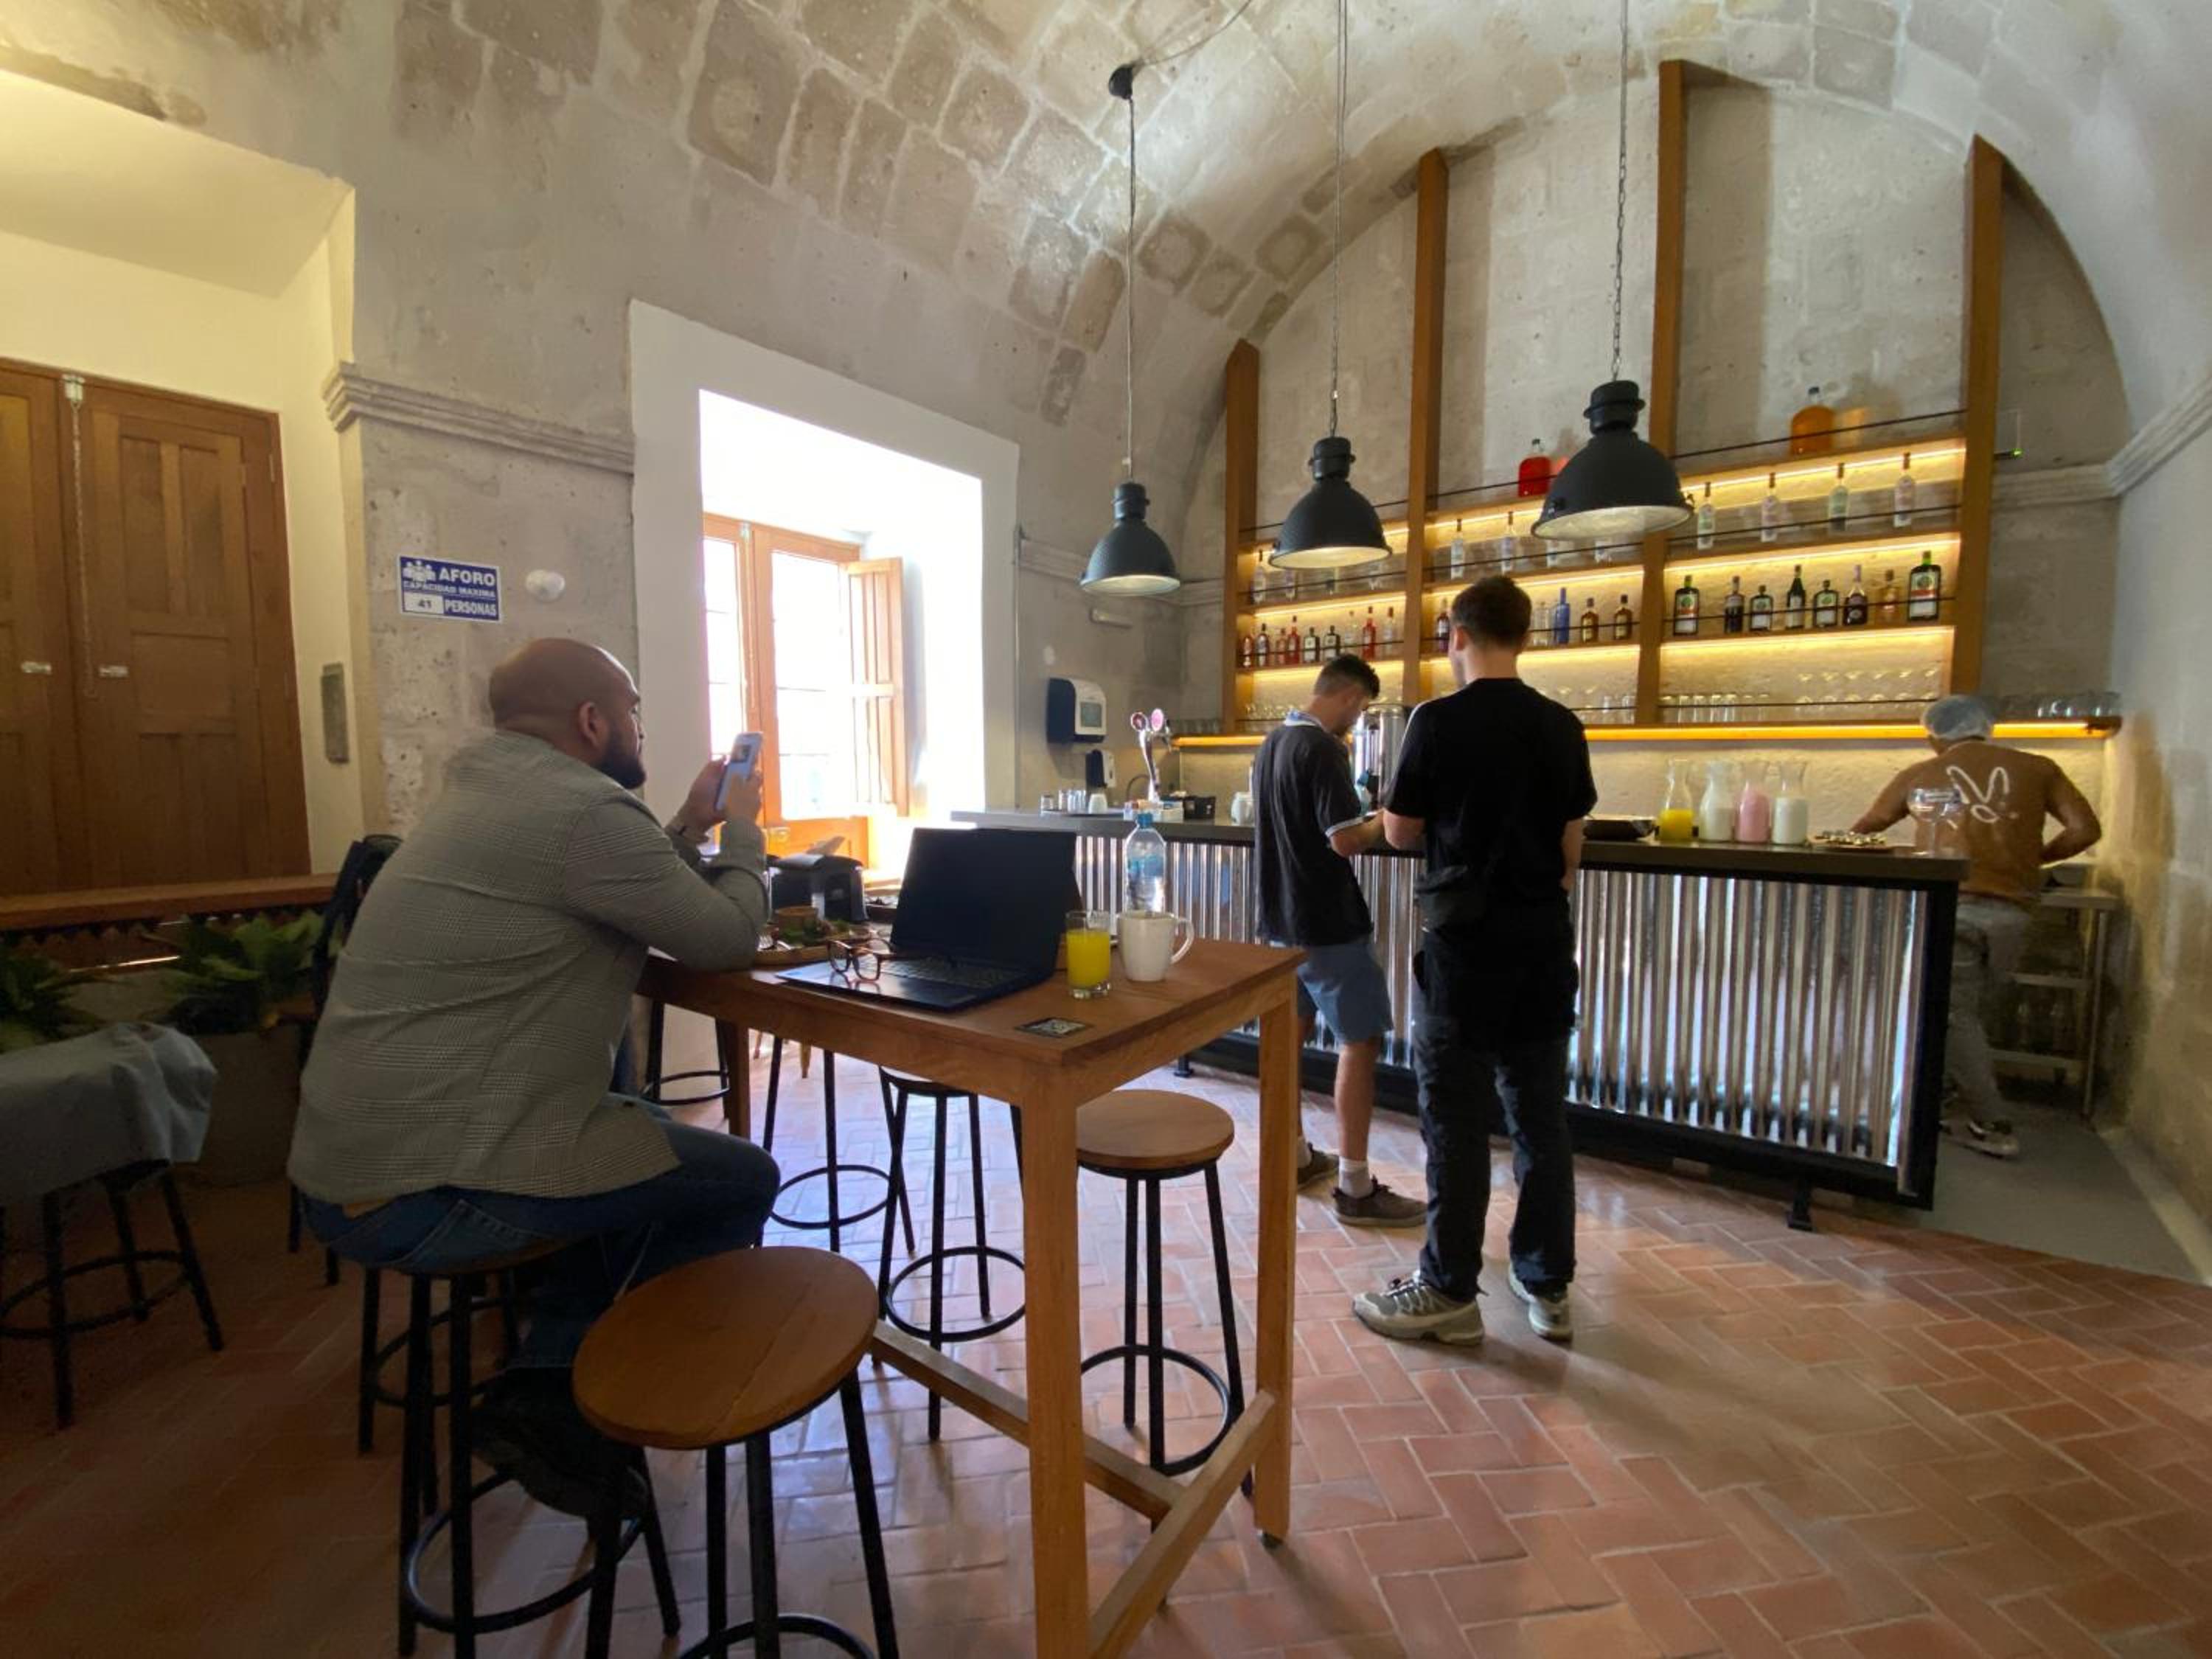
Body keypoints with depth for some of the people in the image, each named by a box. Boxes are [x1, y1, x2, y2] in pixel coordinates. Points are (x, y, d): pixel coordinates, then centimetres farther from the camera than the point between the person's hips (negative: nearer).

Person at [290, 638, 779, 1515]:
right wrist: (742, 829, 4)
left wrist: (690, 827, 15)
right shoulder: (583, 809, -20)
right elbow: (729, 934, -11)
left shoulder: (489, 786, 12)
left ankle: (544, 1380, 17)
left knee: (653, 1142, 23)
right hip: (421, 1193, -10)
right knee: (742, 1178, 0)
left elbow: (631, 899, 19)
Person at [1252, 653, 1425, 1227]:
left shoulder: (1273, 743, 10)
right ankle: (1355, 1187, 7)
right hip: (1326, 923, -9)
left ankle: (1295, 1157, 29)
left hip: (1283, 915, 10)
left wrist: (1362, 819, 18)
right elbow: (1346, 841, -24)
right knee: (1360, 1043, 0)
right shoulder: (1322, 748, -19)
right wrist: (1384, 821, -5)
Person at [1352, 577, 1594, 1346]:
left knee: (1457, 1123, 4)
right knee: (1541, 1117, 14)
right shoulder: (1562, 727, 5)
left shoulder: (1438, 721, -11)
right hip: (1543, 940, 6)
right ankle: (1548, 1284, 27)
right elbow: (1572, 843, 9)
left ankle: (1450, 1292, 16)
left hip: (1464, 941, -5)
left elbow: (1400, 832, -4)